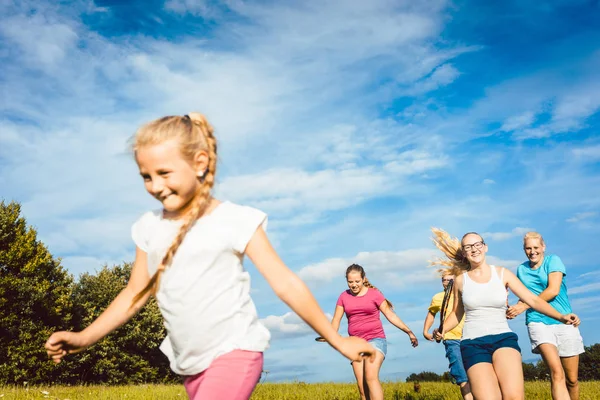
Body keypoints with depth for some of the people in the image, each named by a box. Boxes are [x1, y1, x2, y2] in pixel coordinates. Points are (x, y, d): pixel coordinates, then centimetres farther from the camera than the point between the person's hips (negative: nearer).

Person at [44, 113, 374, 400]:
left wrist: (337, 340, -6)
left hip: (235, 352, -6)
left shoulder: (235, 221, -12)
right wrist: (84, 338, 2)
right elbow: (135, 292, 11)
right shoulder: (149, 227, 3)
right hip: (189, 363, 6)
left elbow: (285, 283, -9)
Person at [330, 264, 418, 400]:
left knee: (371, 377, -24)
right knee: (362, 386, -1)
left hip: (375, 339, -4)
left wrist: (409, 332, -3)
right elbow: (336, 320, 4)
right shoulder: (344, 297, 7)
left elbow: (390, 315, 2)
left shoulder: (374, 294, -1)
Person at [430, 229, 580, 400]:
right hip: (473, 343, 0)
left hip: (504, 338, 0)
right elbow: (456, 314, 18)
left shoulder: (502, 274, 7)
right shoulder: (461, 280, 8)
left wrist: (561, 316, -9)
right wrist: (442, 329, -2)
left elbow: (532, 299, 5)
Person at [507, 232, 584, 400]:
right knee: (556, 372, -22)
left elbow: (553, 290, -12)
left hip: (564, 322, 0)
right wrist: (513, 309, 2)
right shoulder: (521, 269, 12)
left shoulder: (553, 260, 1)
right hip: (538, 322, 1)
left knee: (571, 379, 5)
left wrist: (524, 306, -13)